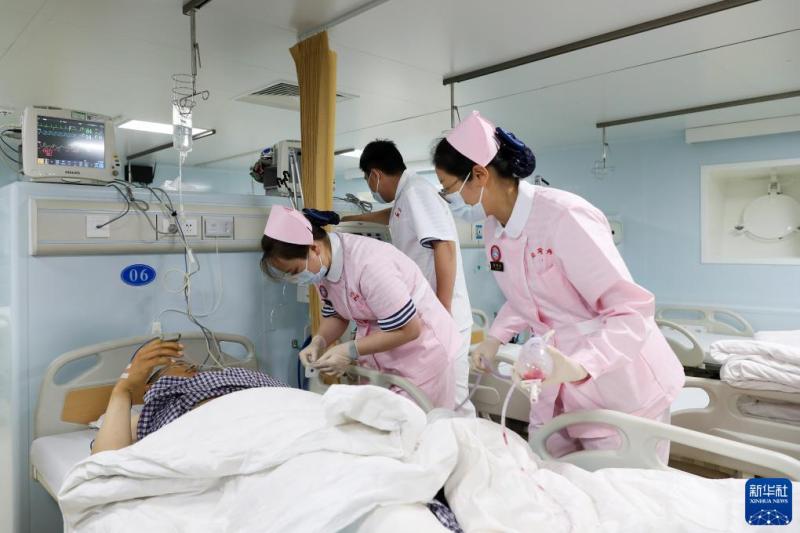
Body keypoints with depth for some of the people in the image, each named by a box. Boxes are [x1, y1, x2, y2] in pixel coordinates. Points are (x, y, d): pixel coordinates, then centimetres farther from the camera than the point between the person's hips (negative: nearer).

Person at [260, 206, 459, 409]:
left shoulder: (369, 264, -31)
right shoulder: (323, 264, -6)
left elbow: (408, 329, -25)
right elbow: (335, 315, 8)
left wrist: (350, 351, -25)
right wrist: (318, 342, -11)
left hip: (420, 351, -7)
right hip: (379, 354, 7)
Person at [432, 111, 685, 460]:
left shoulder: (564, 217, -26)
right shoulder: (494, 229, -1)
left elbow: (632, 312, -26)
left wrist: (579, 366, -40)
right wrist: (495, 338, 2)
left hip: (621, 391, -7)